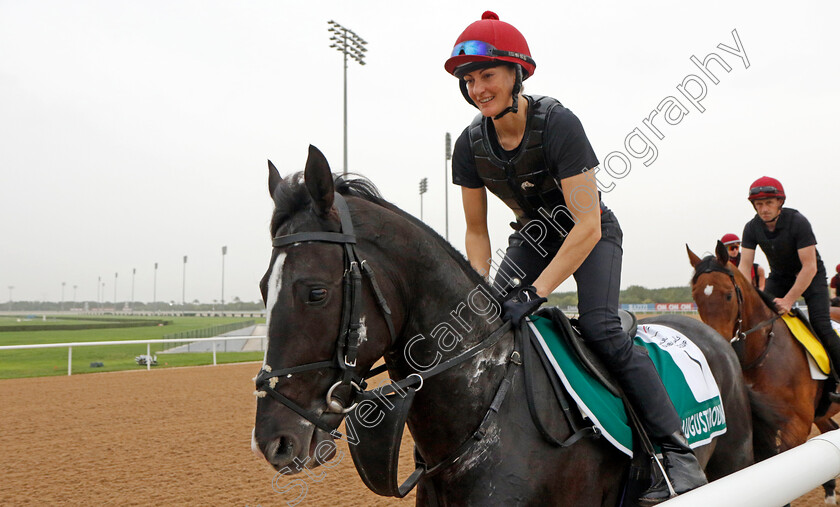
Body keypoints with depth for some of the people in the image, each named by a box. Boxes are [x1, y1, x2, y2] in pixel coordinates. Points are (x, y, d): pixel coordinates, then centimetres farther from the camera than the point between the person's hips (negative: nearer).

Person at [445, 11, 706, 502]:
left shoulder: (558, 123, -29)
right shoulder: (471, 144, -13)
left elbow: (587, 226, -32)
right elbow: (476, 232, -4)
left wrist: (537, 292, -37)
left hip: (591, 234, -5)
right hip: (533, 234, 6)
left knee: (600, 328, -24)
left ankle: (678, 452, -16)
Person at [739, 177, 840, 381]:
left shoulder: (798, 222, -28)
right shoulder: (752, 228, -14)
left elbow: (810, 267, -29)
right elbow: (744, 266, -16)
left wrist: (788, 301, -33)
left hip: (810, 276, -4)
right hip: (779, 277, 5)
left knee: (821, 326, -19)